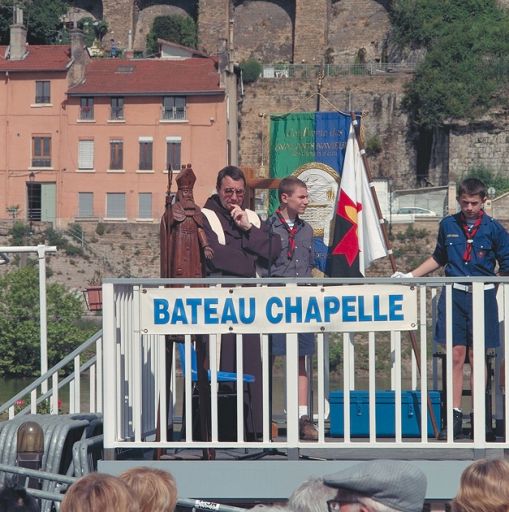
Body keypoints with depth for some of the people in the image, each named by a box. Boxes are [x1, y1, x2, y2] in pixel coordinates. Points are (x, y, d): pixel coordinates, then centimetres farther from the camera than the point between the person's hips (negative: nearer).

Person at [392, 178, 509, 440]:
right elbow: (438, 258, 22)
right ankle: (455, 417, 1)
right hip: (454, 295, 2)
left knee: (477, 357, 0)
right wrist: (410, 276, 18)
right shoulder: (448, 225, 8)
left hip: (482, 296, -2)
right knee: (456, 355, -1)